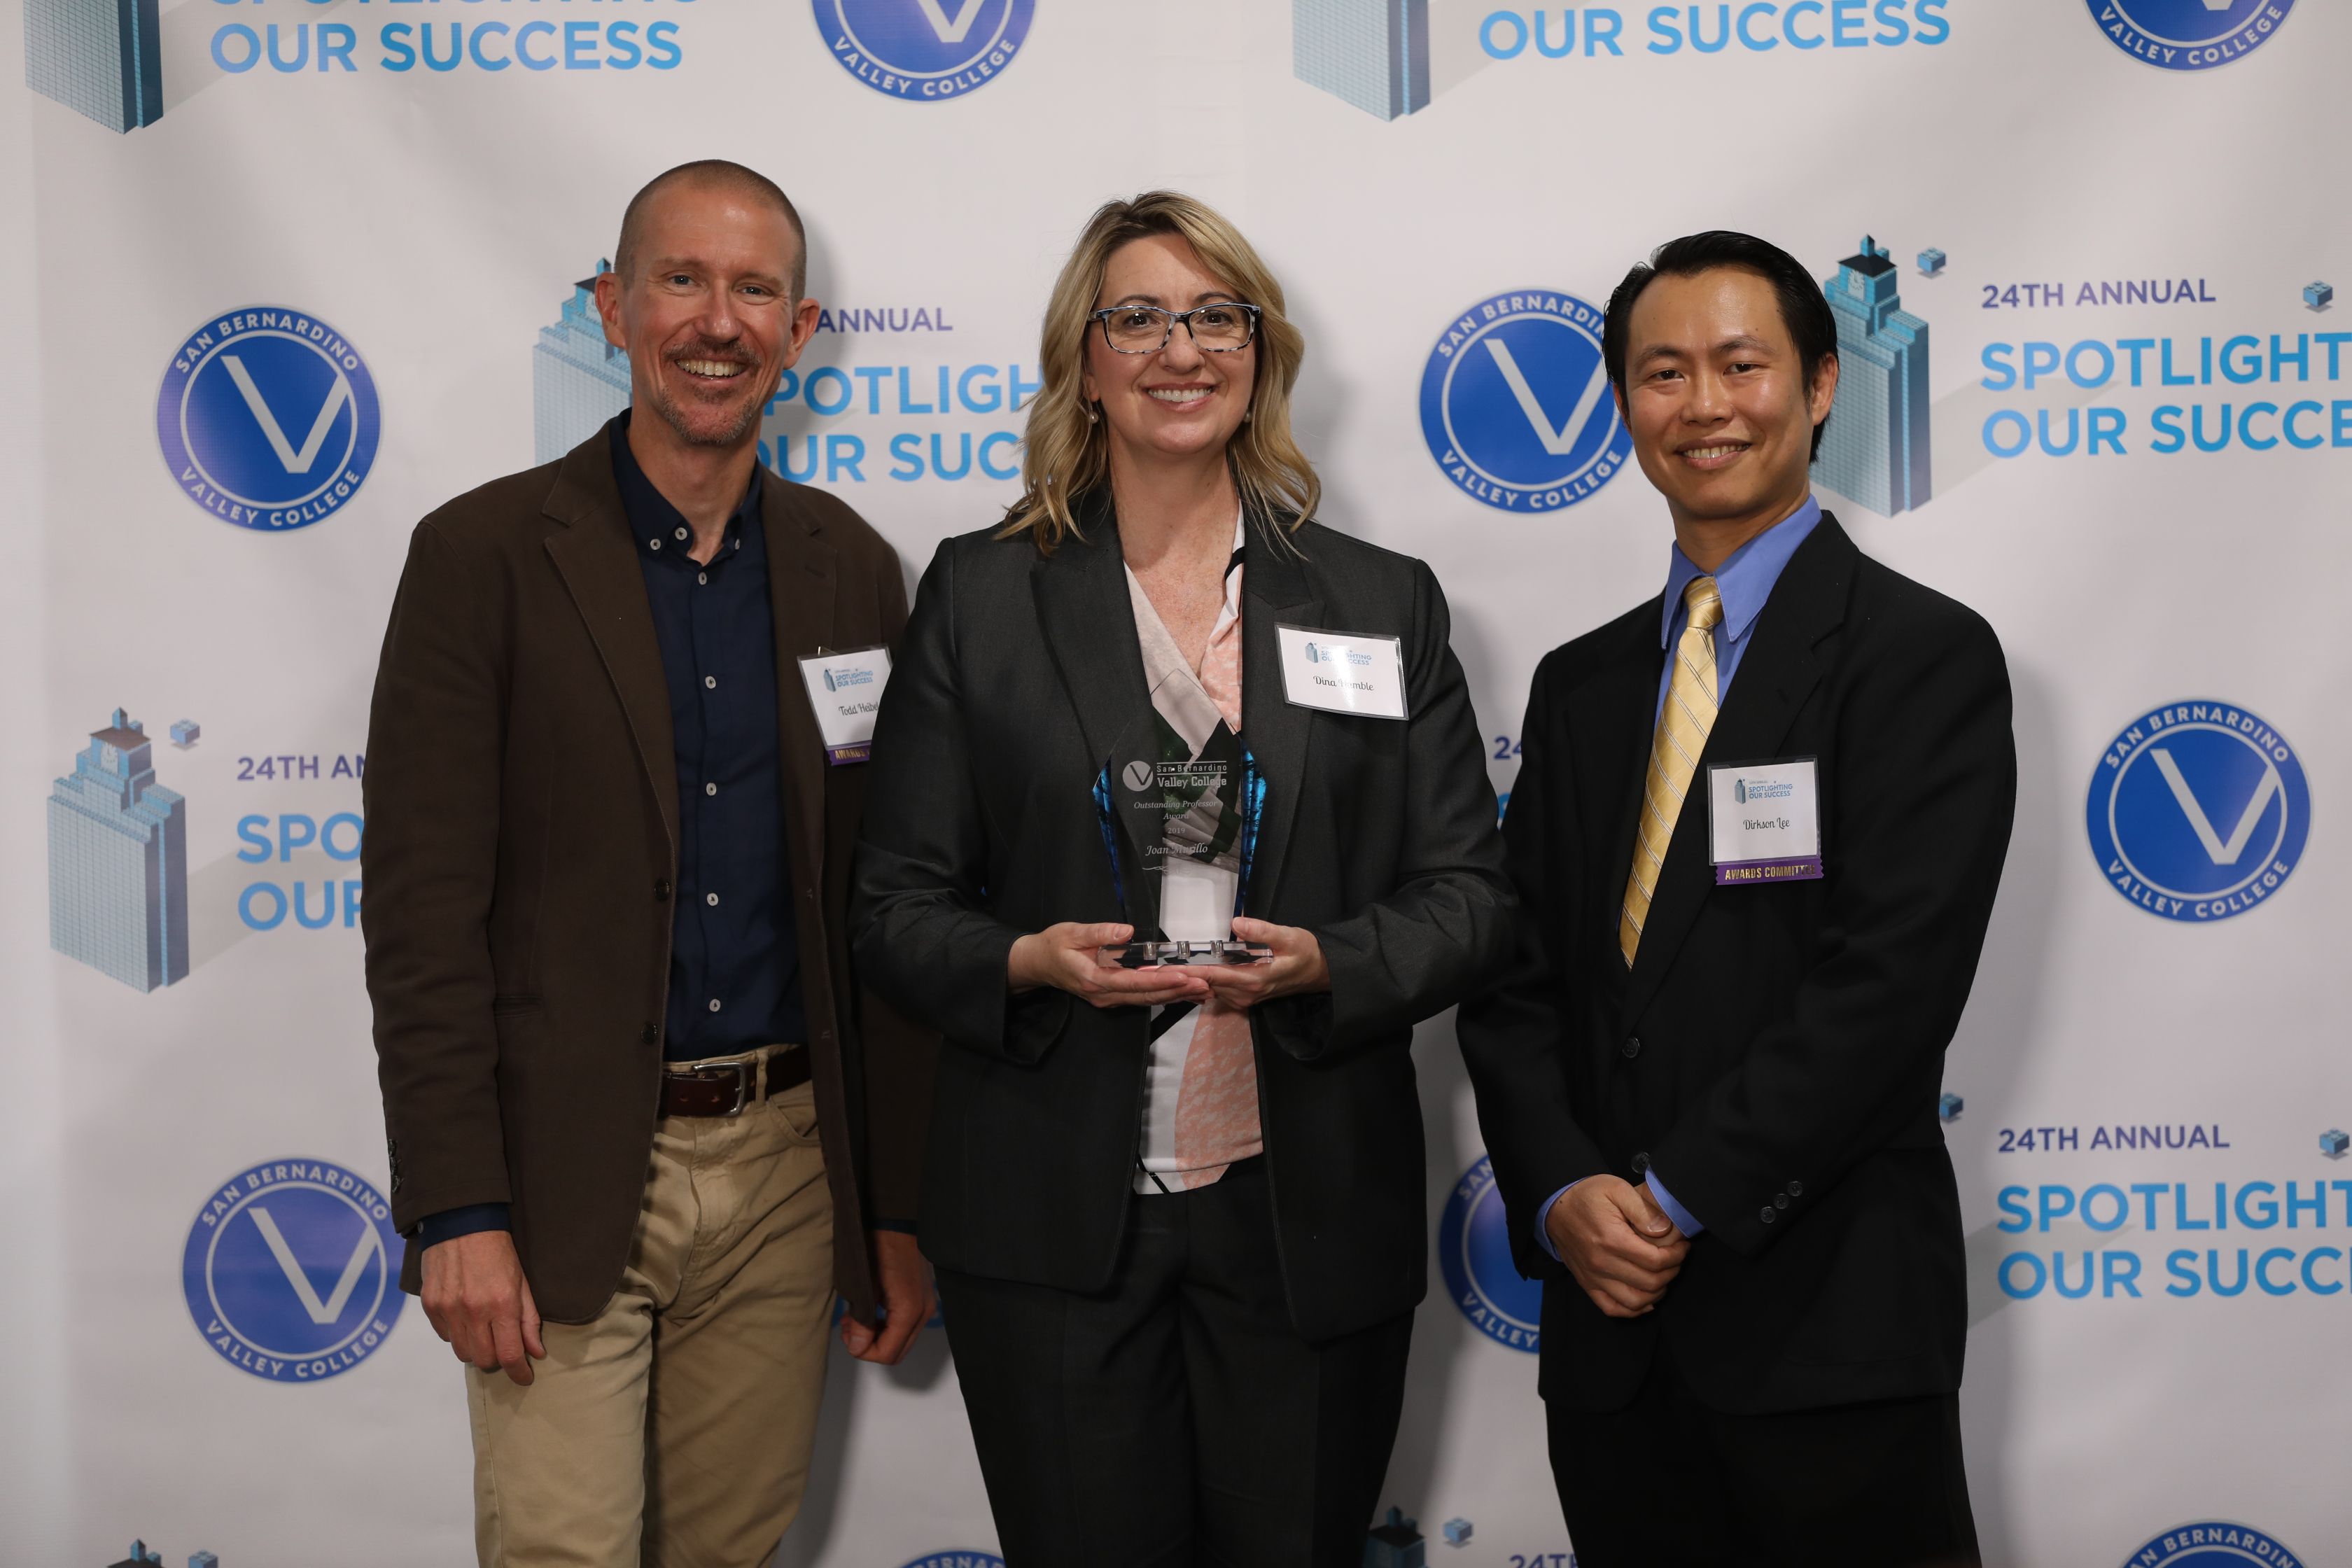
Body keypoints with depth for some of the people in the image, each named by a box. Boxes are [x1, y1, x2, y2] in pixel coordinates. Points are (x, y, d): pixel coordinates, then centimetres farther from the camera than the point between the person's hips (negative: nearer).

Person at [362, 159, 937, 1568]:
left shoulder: (853, 572, 7)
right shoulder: (486, 553, -4)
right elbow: (423, 907, -7)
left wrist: (897, 1210, 8)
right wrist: (456, 1210, -13)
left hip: (788, 1171, 4)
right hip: (566, 1178, -3)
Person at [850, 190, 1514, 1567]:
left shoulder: (1385, 604, 7)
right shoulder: (980, 596, 5)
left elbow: (1472, 898, 4)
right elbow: (898, 909, 4)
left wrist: (1324, 963, -15)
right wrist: (1030, 961, -16)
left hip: (1311, 1218, 1)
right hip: (1055, 1230, -1)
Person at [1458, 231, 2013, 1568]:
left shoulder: (1925, 655, -5)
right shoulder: (1581, 685, 12)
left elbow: (1890, 980, -15)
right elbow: (1517, 980, 8)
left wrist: (1678, 1198, -15)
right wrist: (1565, 1194, -8)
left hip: (1828, 1321, -5)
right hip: (1612, 1327, 5)